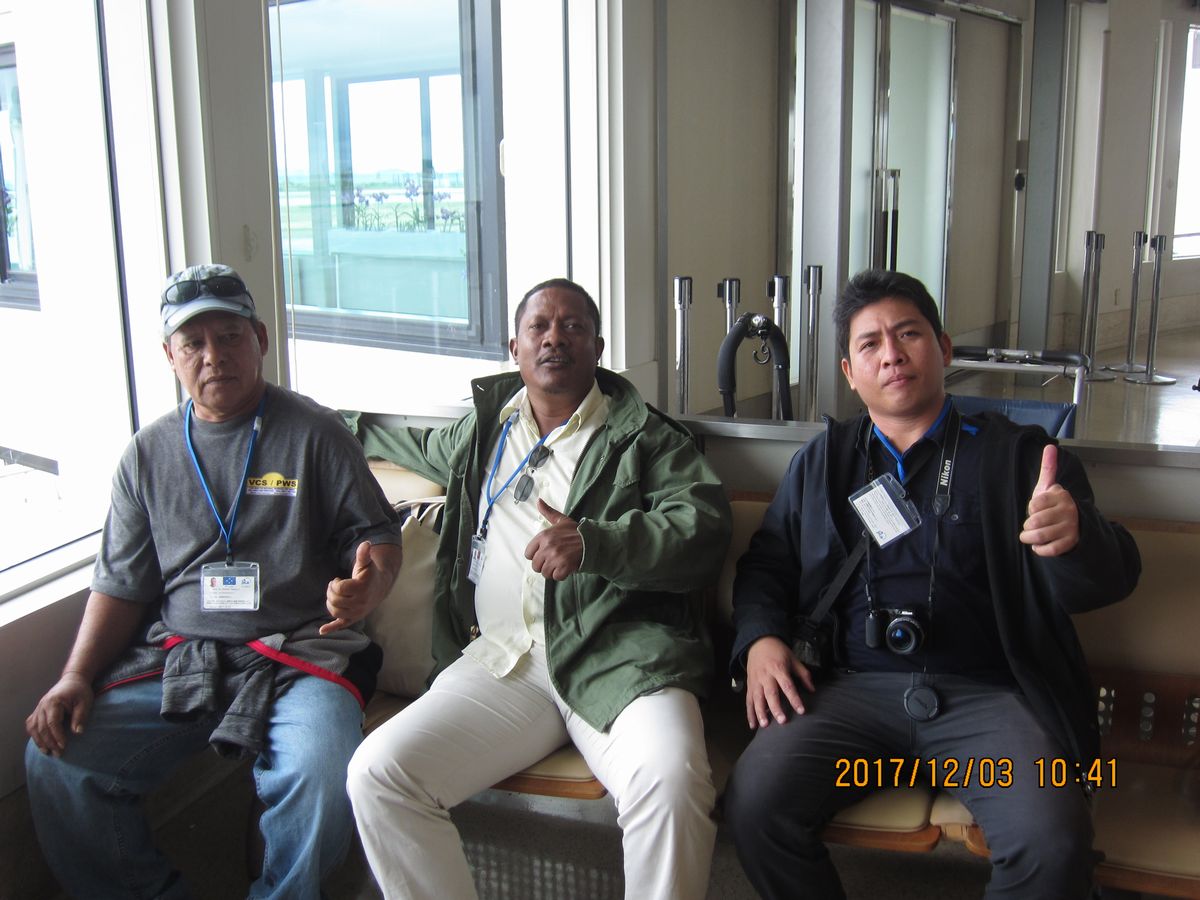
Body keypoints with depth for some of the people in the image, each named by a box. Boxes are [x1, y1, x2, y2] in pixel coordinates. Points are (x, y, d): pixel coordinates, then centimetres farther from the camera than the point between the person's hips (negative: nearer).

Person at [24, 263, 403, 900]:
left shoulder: (314, 432, 4)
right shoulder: (149, 453, 13)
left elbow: (377, 536, 5)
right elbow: (121, 583, 15)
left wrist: (365, 588, -19)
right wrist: (76, 676, 1)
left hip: (297, 655, -3)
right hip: (174, 658, 4)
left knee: (320, 781, -31)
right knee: (55, 763, -16)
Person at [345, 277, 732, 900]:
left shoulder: (647, 437, 12)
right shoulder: (484, 430, 25)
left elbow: (704, 528, -4)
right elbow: (428, 450, 49)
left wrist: (592, 542, -17)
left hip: (618, 656, -3)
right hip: (500, 659, 4)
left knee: (670, 780, -34)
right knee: (377, 771, -20)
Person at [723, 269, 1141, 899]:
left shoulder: (1016, 455, 10)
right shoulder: (820, 462, 19)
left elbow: (1107, 581, 2)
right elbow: (765, 564, 20)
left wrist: (1075, 537, -23)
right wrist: (759, 639, -1)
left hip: (985, 695, -1)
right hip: (852, 688, 2)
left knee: (1052, 842, -28)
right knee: (755, 799, -24)